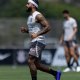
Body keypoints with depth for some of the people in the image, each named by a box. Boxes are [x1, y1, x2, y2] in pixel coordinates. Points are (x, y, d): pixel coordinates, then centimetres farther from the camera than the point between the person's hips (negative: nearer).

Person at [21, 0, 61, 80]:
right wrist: (25, 30, 9)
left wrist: (36, 34, -28)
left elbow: (48, 27, -20)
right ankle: (56, 73, 22)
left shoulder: (38, 16, -12)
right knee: (37, 65, 10)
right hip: (34, 42, 10)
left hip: (39, 42, -10)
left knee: (30, 61, -16)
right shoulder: (30, 17, 18)